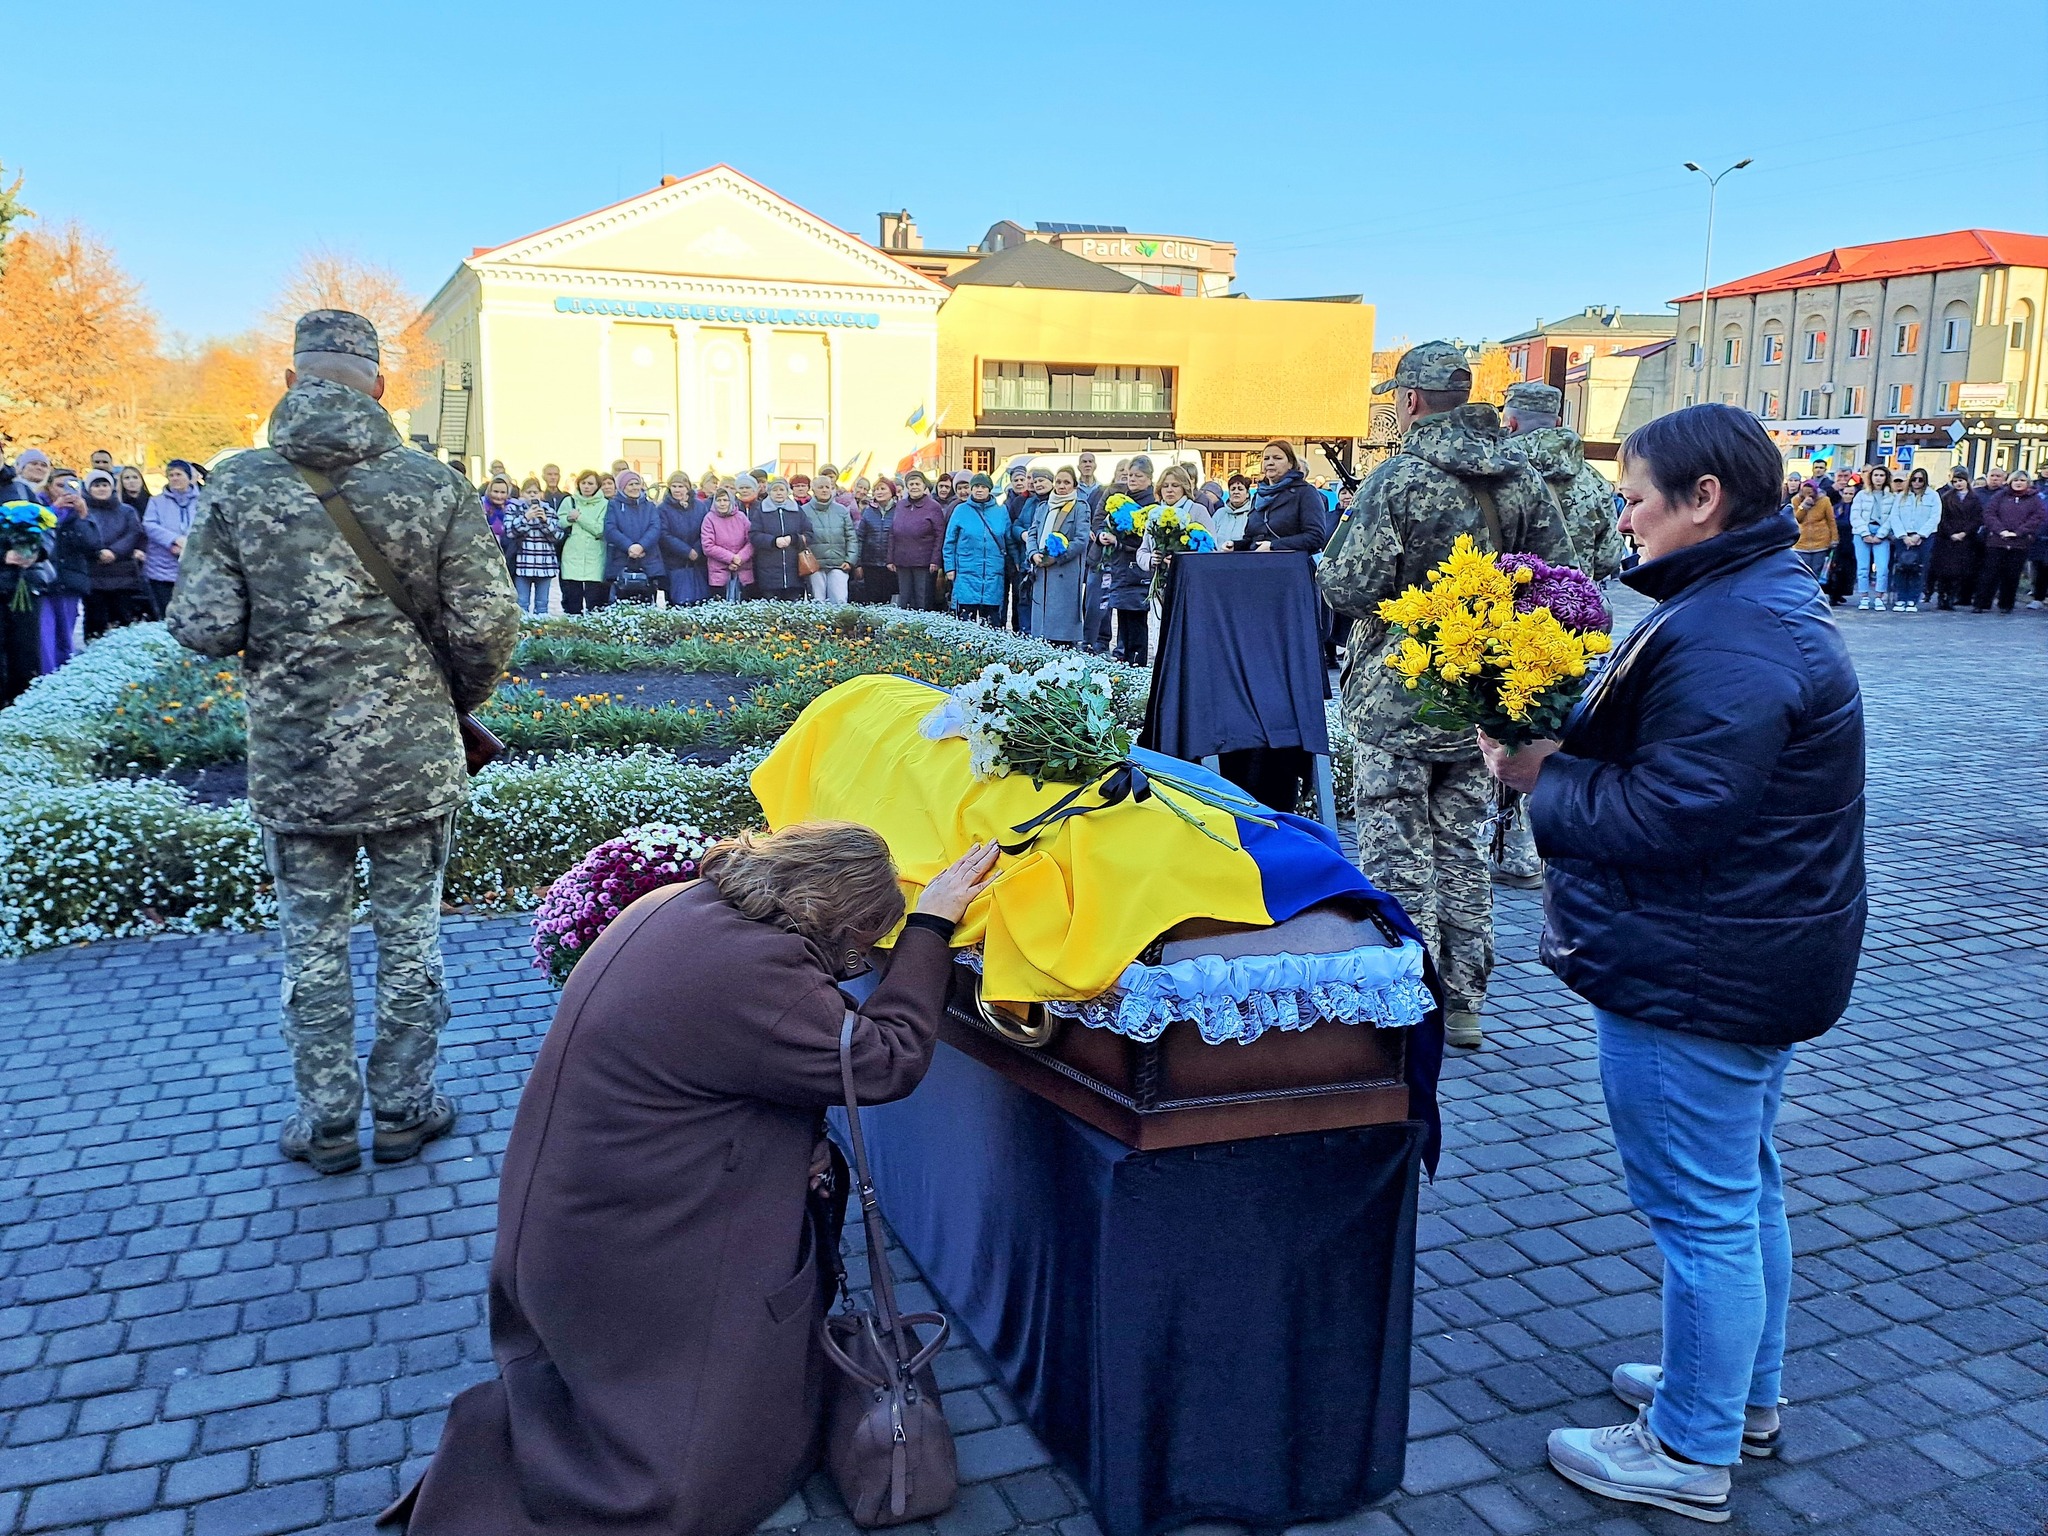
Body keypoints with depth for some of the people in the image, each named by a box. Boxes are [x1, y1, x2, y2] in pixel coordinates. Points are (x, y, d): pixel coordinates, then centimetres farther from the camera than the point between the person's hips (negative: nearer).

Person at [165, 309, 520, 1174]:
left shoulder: (240, 485, -5)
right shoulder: (434, 485, -7)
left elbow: (201, 628, -9)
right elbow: (486, 625, -10)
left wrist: (266, 626, 13)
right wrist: (460, 703, 8)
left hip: (292, 761, 1)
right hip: (414, 755, 0)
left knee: (312, 939, 14)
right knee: (408, 932, 13)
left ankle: (326, 1118, 24)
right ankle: (403, 1108, 23)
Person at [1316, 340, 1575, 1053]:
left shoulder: (1398, 480, -13)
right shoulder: (1525, 481, 5)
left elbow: (1353, 589, -18)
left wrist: (1328, 565, 4)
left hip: (1397, 702, -6)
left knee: (1397, 859, 2)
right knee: (1461, 849, 16)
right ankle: (1462, 1007, 23)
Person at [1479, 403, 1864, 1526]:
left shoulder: (1730, 641, -25)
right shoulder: (1756, 598, 11)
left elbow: (1662, 817, -28)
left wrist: (1542, 774, -15)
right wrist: (1563, 749, 0)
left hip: (1696, 981, -11)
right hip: (1752, 959, 11)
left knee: (1702, 1212, 3)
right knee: (1743, 1191, 23)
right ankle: (1744, 1397, 42)